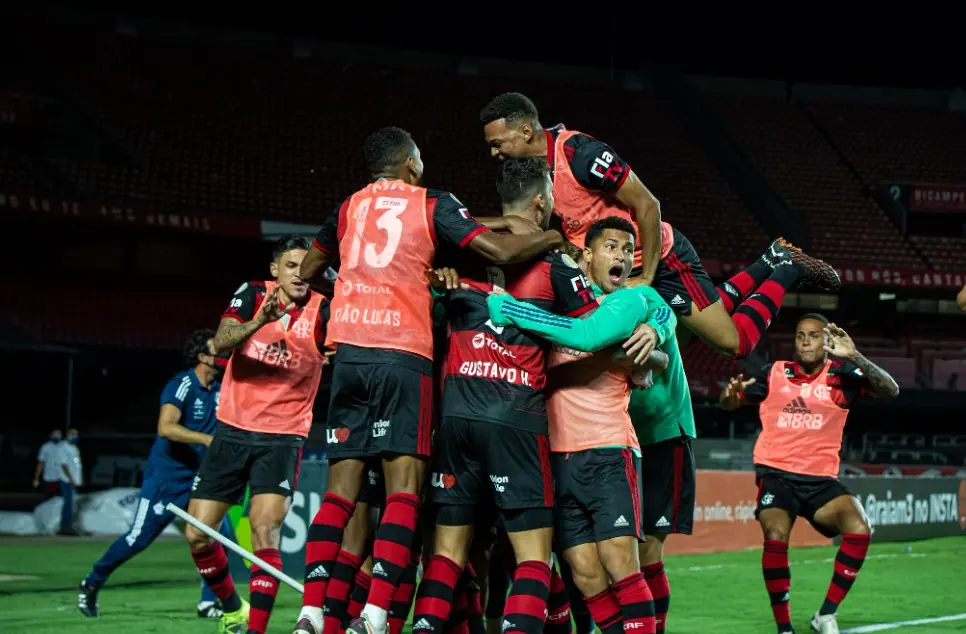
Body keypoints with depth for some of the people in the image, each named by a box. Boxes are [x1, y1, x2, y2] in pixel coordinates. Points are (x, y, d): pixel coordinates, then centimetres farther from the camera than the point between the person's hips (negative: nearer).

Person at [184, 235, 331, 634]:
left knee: (265, 533, -20)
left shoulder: (322, 312, -6)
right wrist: (259, 321, -37)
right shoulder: (252, 295, -2)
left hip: (282, 439, -3)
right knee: (197, 537, 4)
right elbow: (220, 343, -18)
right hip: (232, 431, 3)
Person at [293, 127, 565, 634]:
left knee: (341, 488, 5)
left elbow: (308, 273, 30)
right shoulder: (431, 204, 5)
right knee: (404, 486, -6)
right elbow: (501, 251, -4)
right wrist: (553, 238, 13)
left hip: (348, 350, 5)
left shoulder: (349, 207, 18)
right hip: (403, 353, -4)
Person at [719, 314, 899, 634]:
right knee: (776, 536, -27)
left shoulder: (841, 377, 2)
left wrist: (854, 357, -24)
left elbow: (891, 390, -10)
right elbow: (730, 402, 8)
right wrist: (732, 393, -18)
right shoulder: (774, 374, 4)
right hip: (776, 475, -1)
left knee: (859, 529, -22)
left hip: (820, 479, 1)